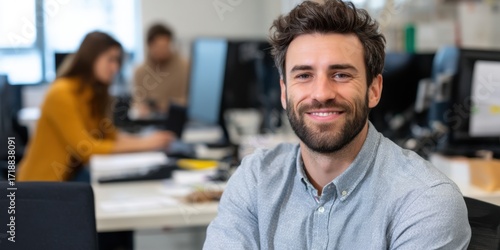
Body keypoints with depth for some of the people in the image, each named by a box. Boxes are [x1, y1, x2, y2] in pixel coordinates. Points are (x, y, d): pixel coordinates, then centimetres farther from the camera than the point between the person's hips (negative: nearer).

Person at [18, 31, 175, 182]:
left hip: (70, 177, 7)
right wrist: (142, 145, -23)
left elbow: (110, 135, 5)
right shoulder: (62, 94, -19)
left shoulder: (96, 93, 6)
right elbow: (85, 148, -23)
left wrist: (147, 140, -12)